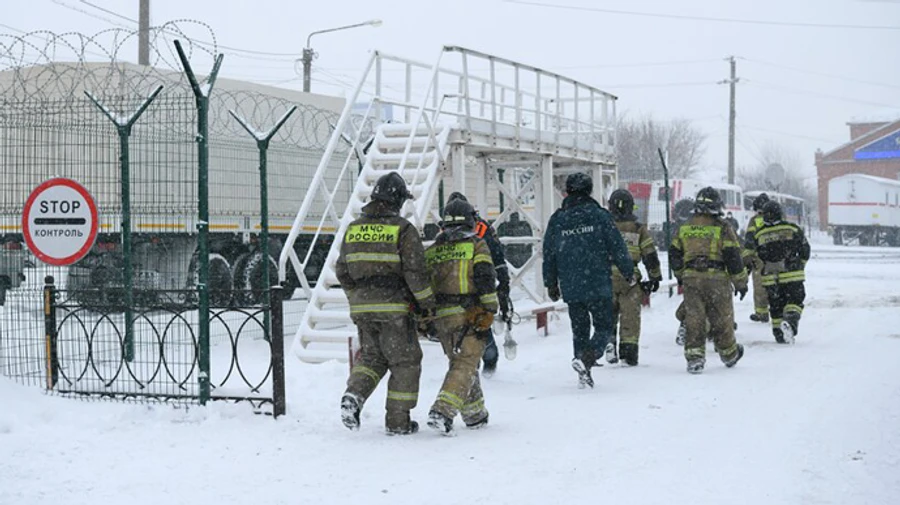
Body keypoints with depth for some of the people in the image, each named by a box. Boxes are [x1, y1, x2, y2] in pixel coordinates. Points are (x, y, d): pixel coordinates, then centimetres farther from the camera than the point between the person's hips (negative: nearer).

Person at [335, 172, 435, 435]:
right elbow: (415, 271, -12)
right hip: (394, 307, -5)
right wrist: (427, 303, -1)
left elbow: (342, 271, 12)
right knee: (405, 362, 8)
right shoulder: (402, 229, -9)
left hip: (362, 307, 5)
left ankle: (353, 395, -5)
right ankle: (398, 421, 9)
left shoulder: (353, 228, 8)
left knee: (372, 356, 20)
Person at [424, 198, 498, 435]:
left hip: (441, 317, 5)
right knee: (465, 365, -6)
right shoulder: (476, 244, 1)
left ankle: (475, 415, 25)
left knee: (461, 362, 18)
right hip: (469, 314, -5)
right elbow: (485, 278, -10)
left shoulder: (431, 250, 15)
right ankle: (442, 411, -23)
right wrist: (489, 311, -8)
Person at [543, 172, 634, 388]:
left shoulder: (557, 220, 4)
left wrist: (551, 284, 19)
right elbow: (617, 247, -2)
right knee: (604, 327, 6)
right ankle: (585, 359, -19)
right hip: (599, 286, -3)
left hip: (571, 288, 3)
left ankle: (584, 376, 12)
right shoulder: (599, 216, -4)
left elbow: (549, 255, 9)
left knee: (579, 330, 14)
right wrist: (628, 273, 11)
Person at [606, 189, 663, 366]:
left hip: (607, 277, 1)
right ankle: (629, 351, 4)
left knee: (609, 313, 14)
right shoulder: (639, 228, 2)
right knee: (630, 316, 6)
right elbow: (650, 254, 2)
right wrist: (655, 277, 11)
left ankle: (609, 340, -4)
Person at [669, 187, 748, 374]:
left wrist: (681, 275, 29)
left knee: (693, 320, 4)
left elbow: (674, 255, 13)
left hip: (691, 279, 2)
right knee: (722, 320, 11)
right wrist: (741, 282, 3)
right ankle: (729, 354, 27)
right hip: (717, 279, -2)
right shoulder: (722, 228, -5)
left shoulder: (684, 228, 7)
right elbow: (733, 257, -6)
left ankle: (694, 356, -3)